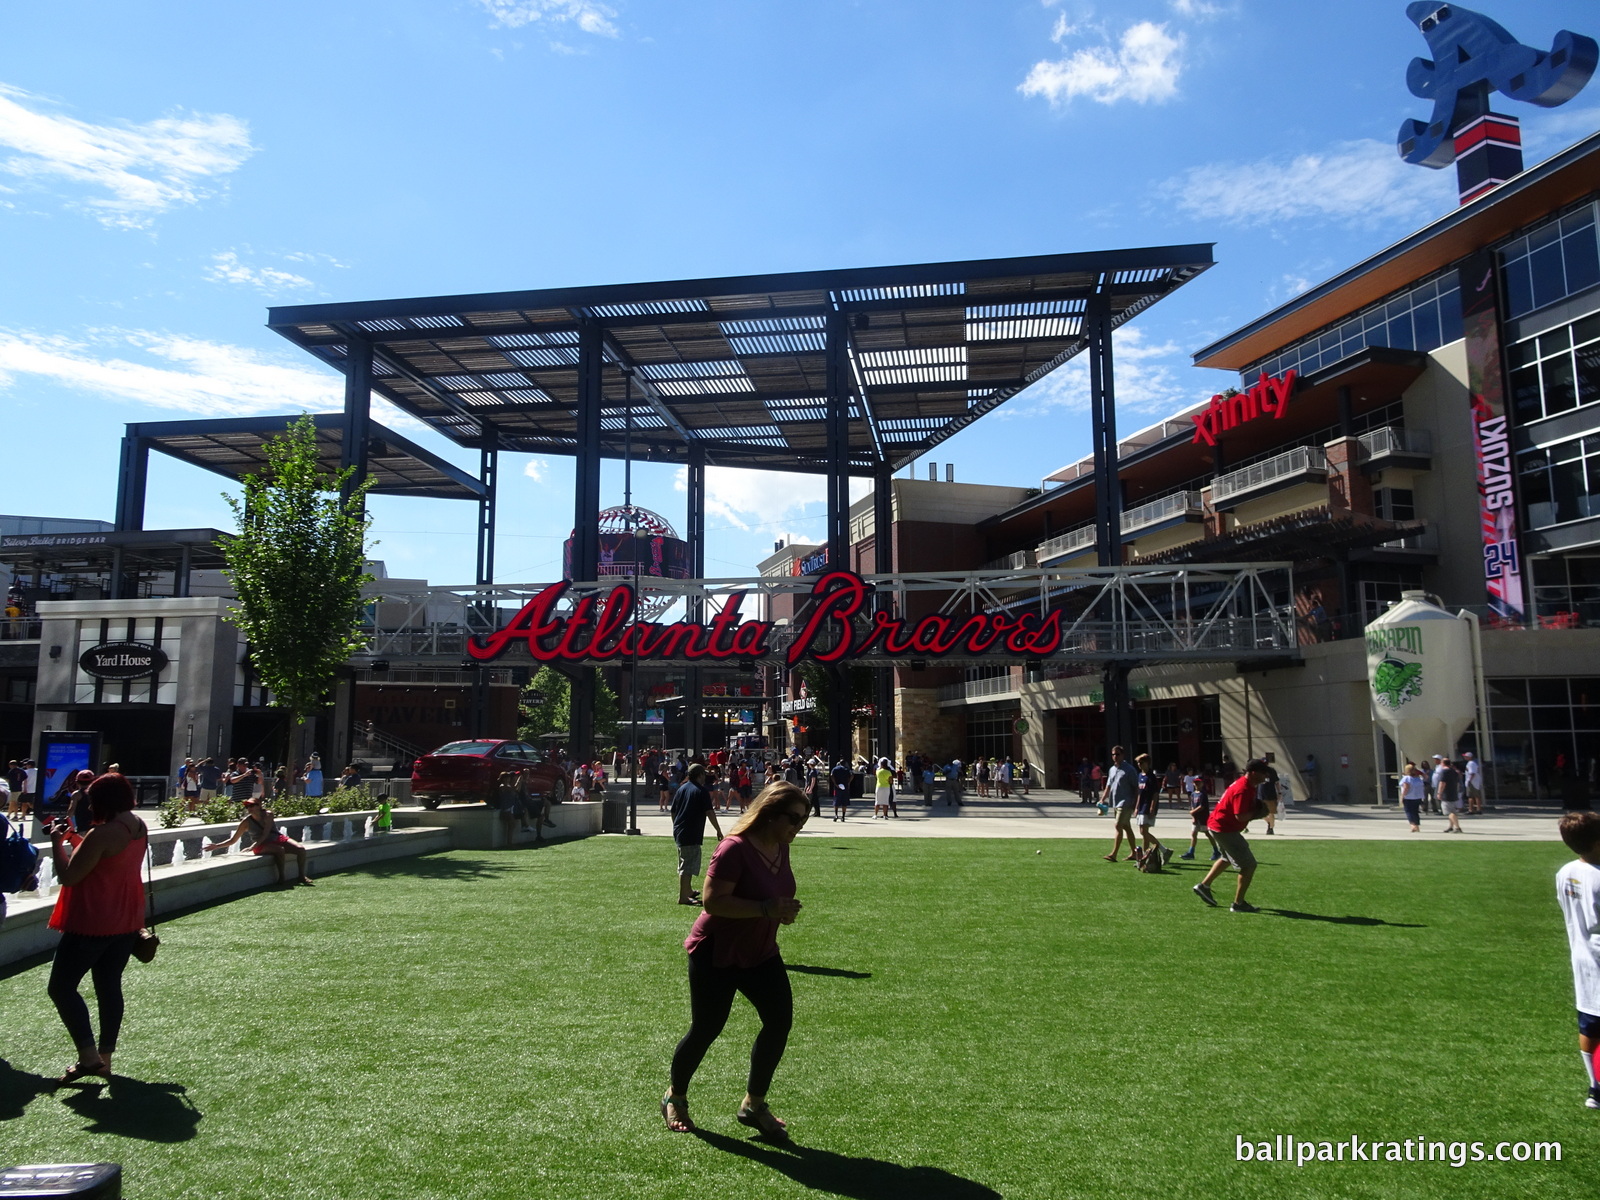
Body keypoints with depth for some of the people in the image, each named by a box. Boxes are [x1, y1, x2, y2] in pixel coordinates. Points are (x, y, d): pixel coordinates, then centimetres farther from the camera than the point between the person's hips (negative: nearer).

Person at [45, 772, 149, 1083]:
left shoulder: (103, 834, -23)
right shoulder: (139, 827, 4)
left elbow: (68, 877, -18)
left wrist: (57, 841, -7)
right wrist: (75, 839, 14)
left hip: (93, 923, -8)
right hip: (126, 921, 8)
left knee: (61, 986, 3)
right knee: (110, 986, 14)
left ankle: (89, 1055, -3)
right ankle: (105, 1057, 19)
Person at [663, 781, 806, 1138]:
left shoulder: (780, 849, 1)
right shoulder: (736, 848, -25)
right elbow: (713, 900, -30)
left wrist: (785, 910, -1)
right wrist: (766, 909, -32)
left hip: (760, 952, 8)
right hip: (717, 954, -7)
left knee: (780, 1021, -2)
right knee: (705, 1029, 4)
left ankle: (753, 1105, 16)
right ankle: (674, 1097, 32)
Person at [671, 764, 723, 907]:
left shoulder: (682, 788, 12)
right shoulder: (701, 791, -9)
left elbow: (673, 812, 15)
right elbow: (709, 813, -14)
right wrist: (719, 830, -7)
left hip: (678, 832, 8)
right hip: (692, 835, -8)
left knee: (684, 864, 21)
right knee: (688, 866, -6)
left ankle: (688, 890, 36)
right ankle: (683, 897, -7)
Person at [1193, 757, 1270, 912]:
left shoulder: (1249, 786, 7)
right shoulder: (1243, 790, -26)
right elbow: (1240, 816, -31)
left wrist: (1256, 810, -2)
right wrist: (1257, 812, -15)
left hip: (1218, 825, 11)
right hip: (1225, 828, -11)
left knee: (1228, 859, 32)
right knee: (1249, 865, -6)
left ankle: (1204, 885, 39)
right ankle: (1238, 904, 1)